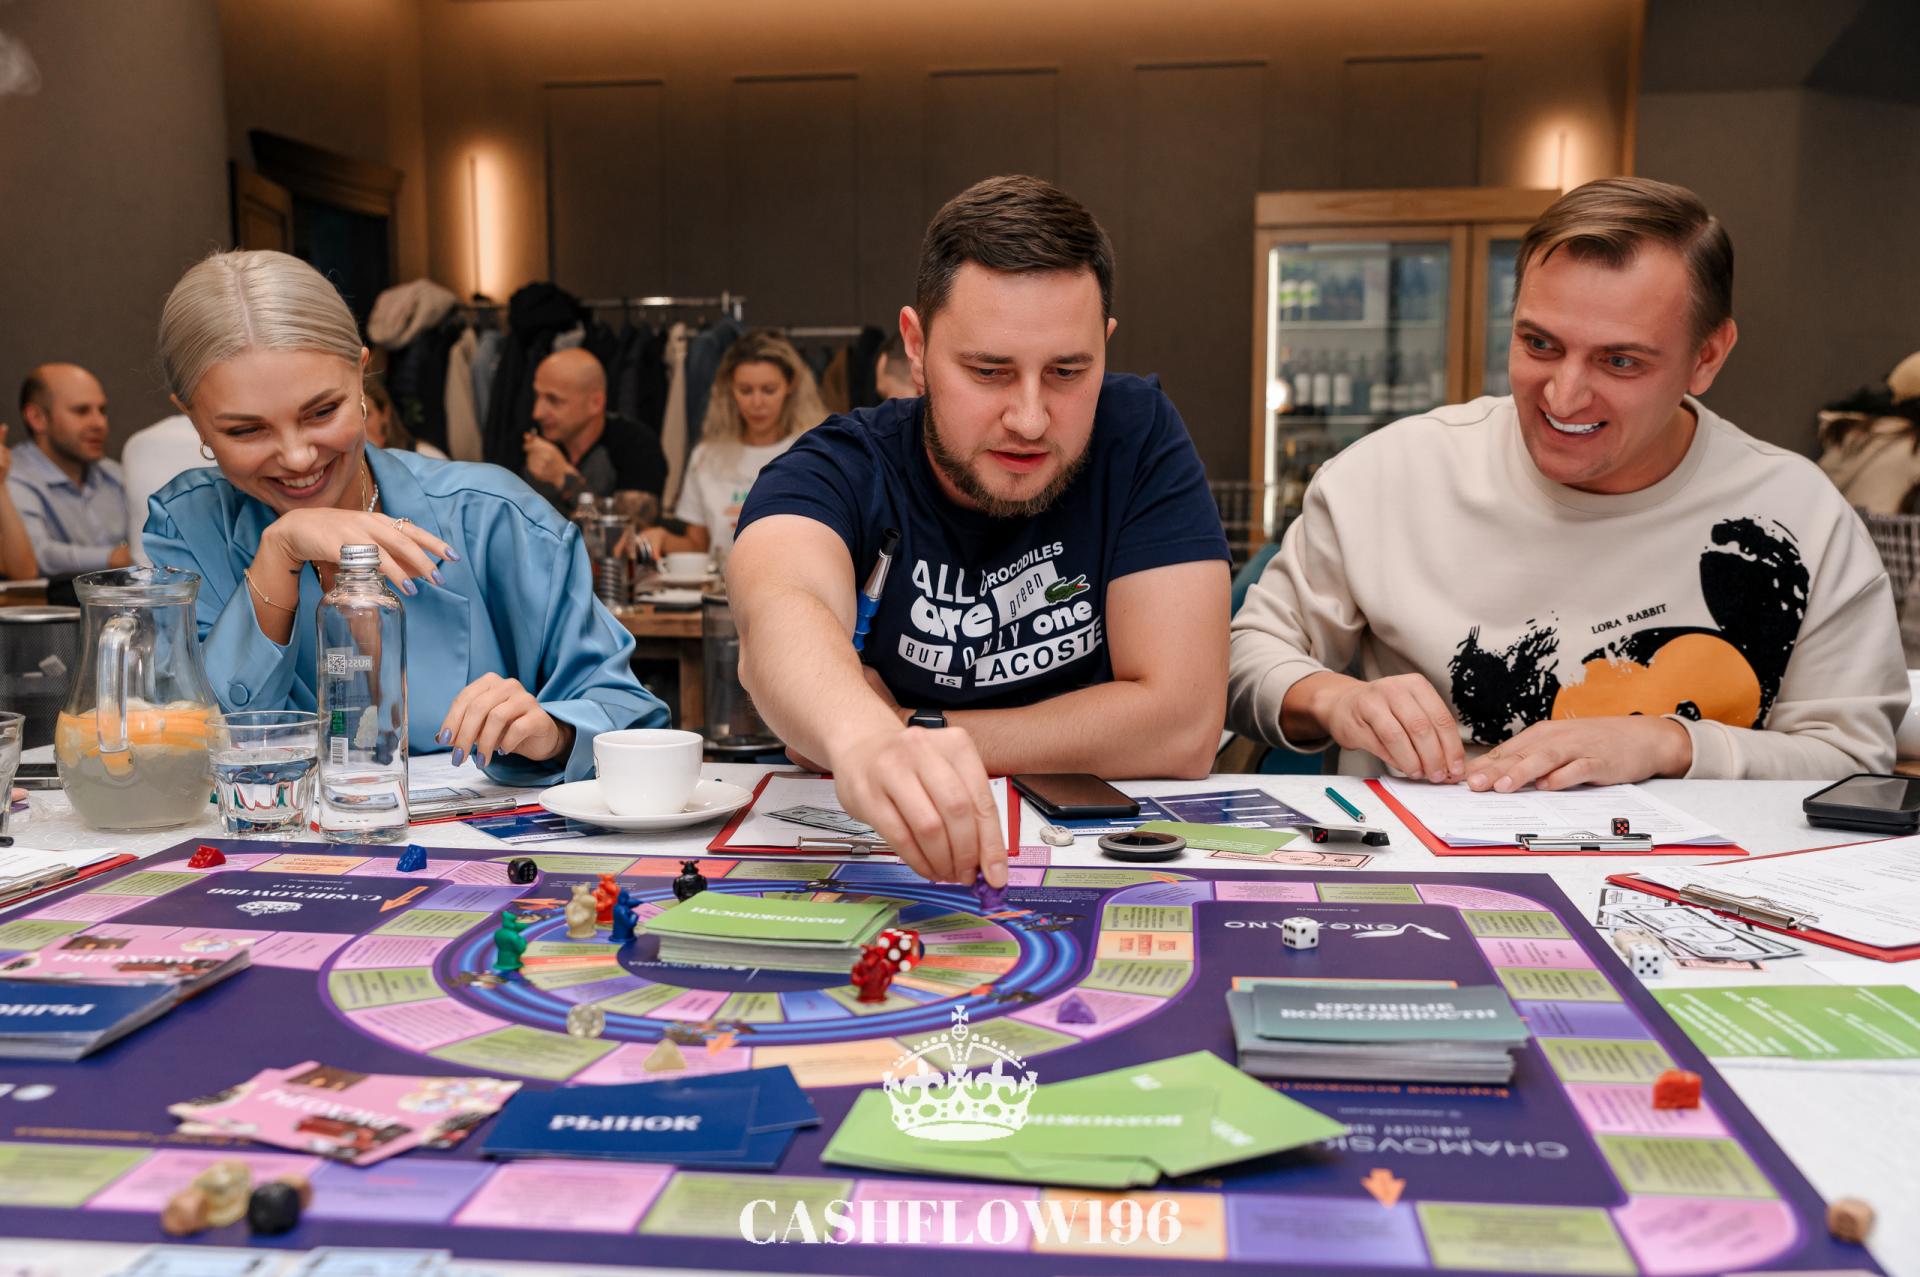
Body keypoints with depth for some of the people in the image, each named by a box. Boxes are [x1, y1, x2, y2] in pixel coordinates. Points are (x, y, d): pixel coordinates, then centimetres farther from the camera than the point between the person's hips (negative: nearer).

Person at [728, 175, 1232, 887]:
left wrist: (911, 732, -14)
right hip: (857, 856, 0)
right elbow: (777, 611, -33)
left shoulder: (1138, 438, -8)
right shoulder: (838, 470, -10)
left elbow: (1182, 726, -15)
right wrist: (864, 739, -55)